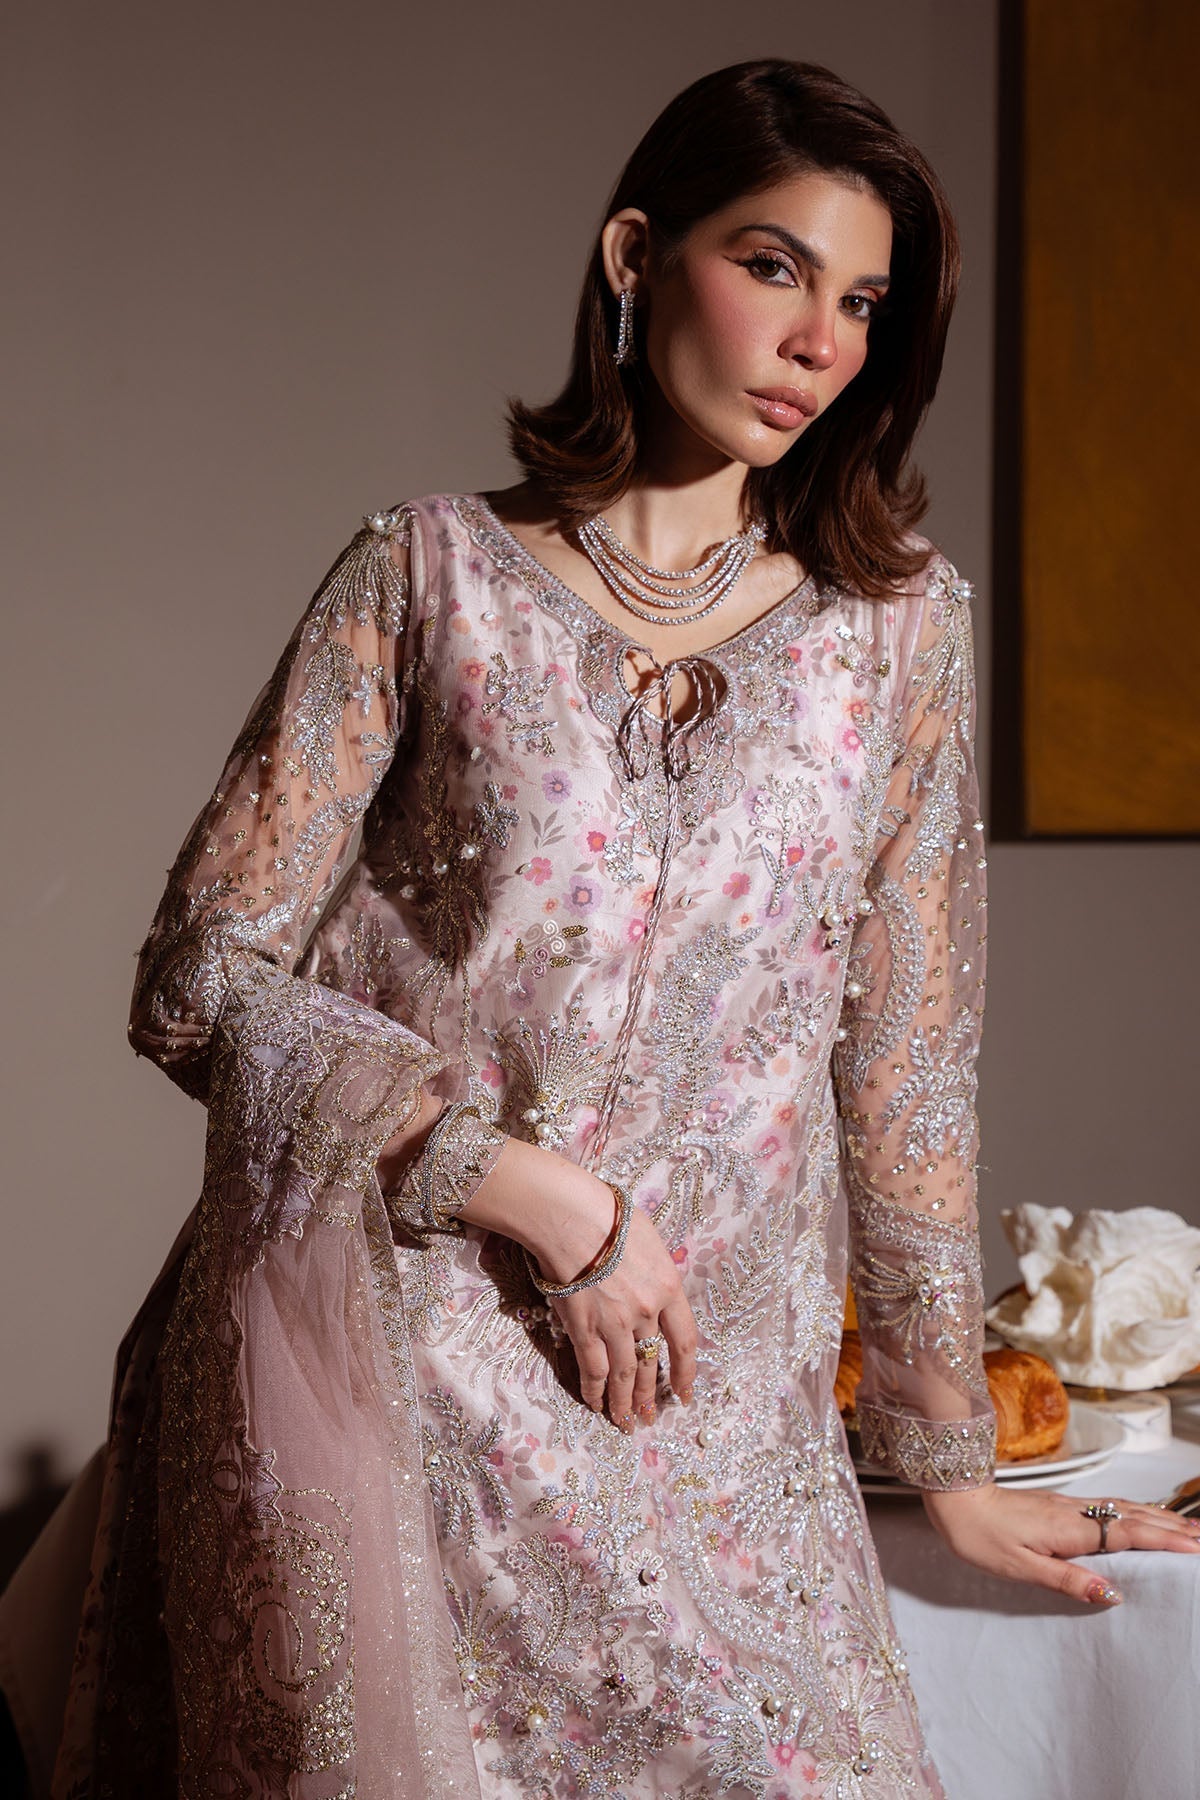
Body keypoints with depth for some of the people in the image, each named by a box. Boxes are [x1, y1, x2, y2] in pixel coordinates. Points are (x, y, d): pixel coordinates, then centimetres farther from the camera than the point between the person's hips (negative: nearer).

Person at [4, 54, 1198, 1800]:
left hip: (709, 1408, 2)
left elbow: (910, 1064, 10)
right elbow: (201, 983, -3)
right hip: (379, 1376, -2)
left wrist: (952, 1458, 12)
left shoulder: (900, 624, 7)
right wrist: (537, 1190, -12)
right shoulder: (432, 577, 1)